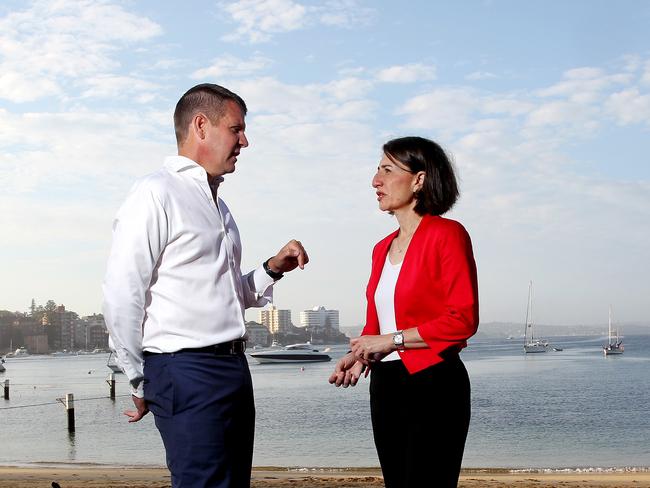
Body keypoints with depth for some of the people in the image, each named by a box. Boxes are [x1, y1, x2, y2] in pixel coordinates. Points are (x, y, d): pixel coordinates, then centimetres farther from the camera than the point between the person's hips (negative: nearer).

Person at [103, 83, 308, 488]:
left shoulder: (218, 205, 19)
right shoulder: (158, 193, -8)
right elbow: (121, 298, -12)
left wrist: (272, 270, 7)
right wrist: (143, 383, -5)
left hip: (233, 366, 9)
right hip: (187, 370, -9)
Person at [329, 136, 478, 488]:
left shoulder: (446, 234, -7)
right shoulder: (383, 248, 16)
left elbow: (463, 320, -15)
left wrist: (391, 340, -13)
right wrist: (361, 355, 1)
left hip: (433, 384, -7)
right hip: (385, 386, 8)